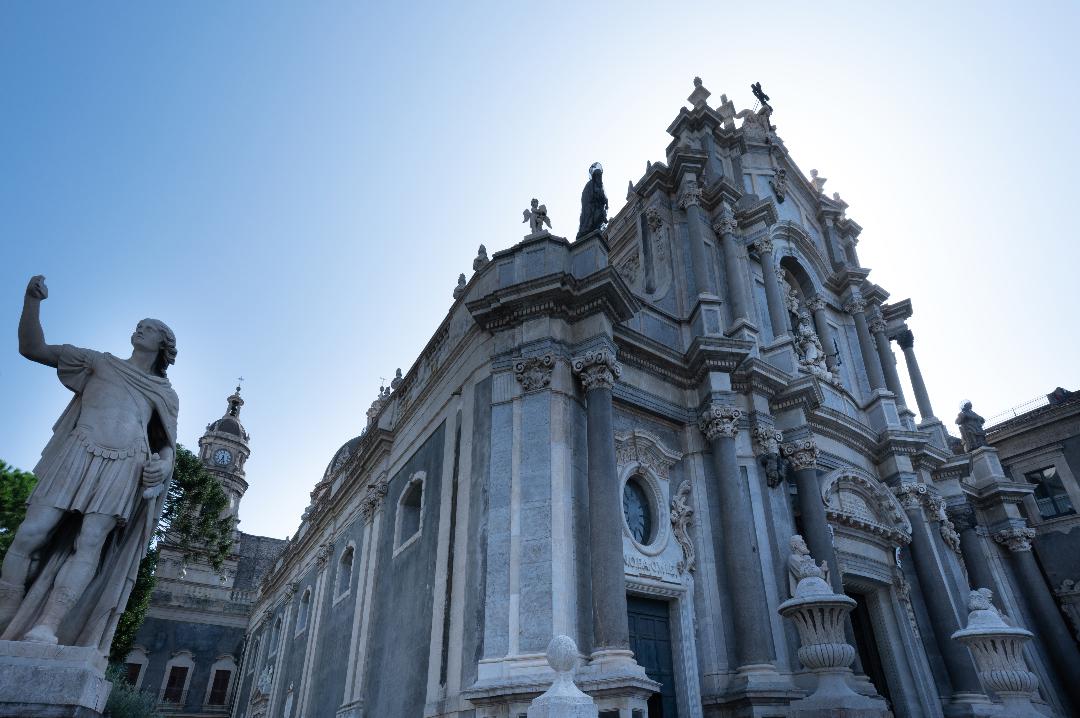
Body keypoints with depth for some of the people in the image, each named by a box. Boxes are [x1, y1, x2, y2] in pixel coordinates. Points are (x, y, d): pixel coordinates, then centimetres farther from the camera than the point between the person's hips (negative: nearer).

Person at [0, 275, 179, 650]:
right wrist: (32, 300, 3)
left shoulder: (165, 394, 20)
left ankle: (46, 629, -20)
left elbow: (167, 444, 17)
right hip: (77, 456, 1)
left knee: (89, 546, -14)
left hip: (124, 468, -1)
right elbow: (32, 348, 17)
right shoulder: (100, 362, 21)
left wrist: (165, 464, -8)